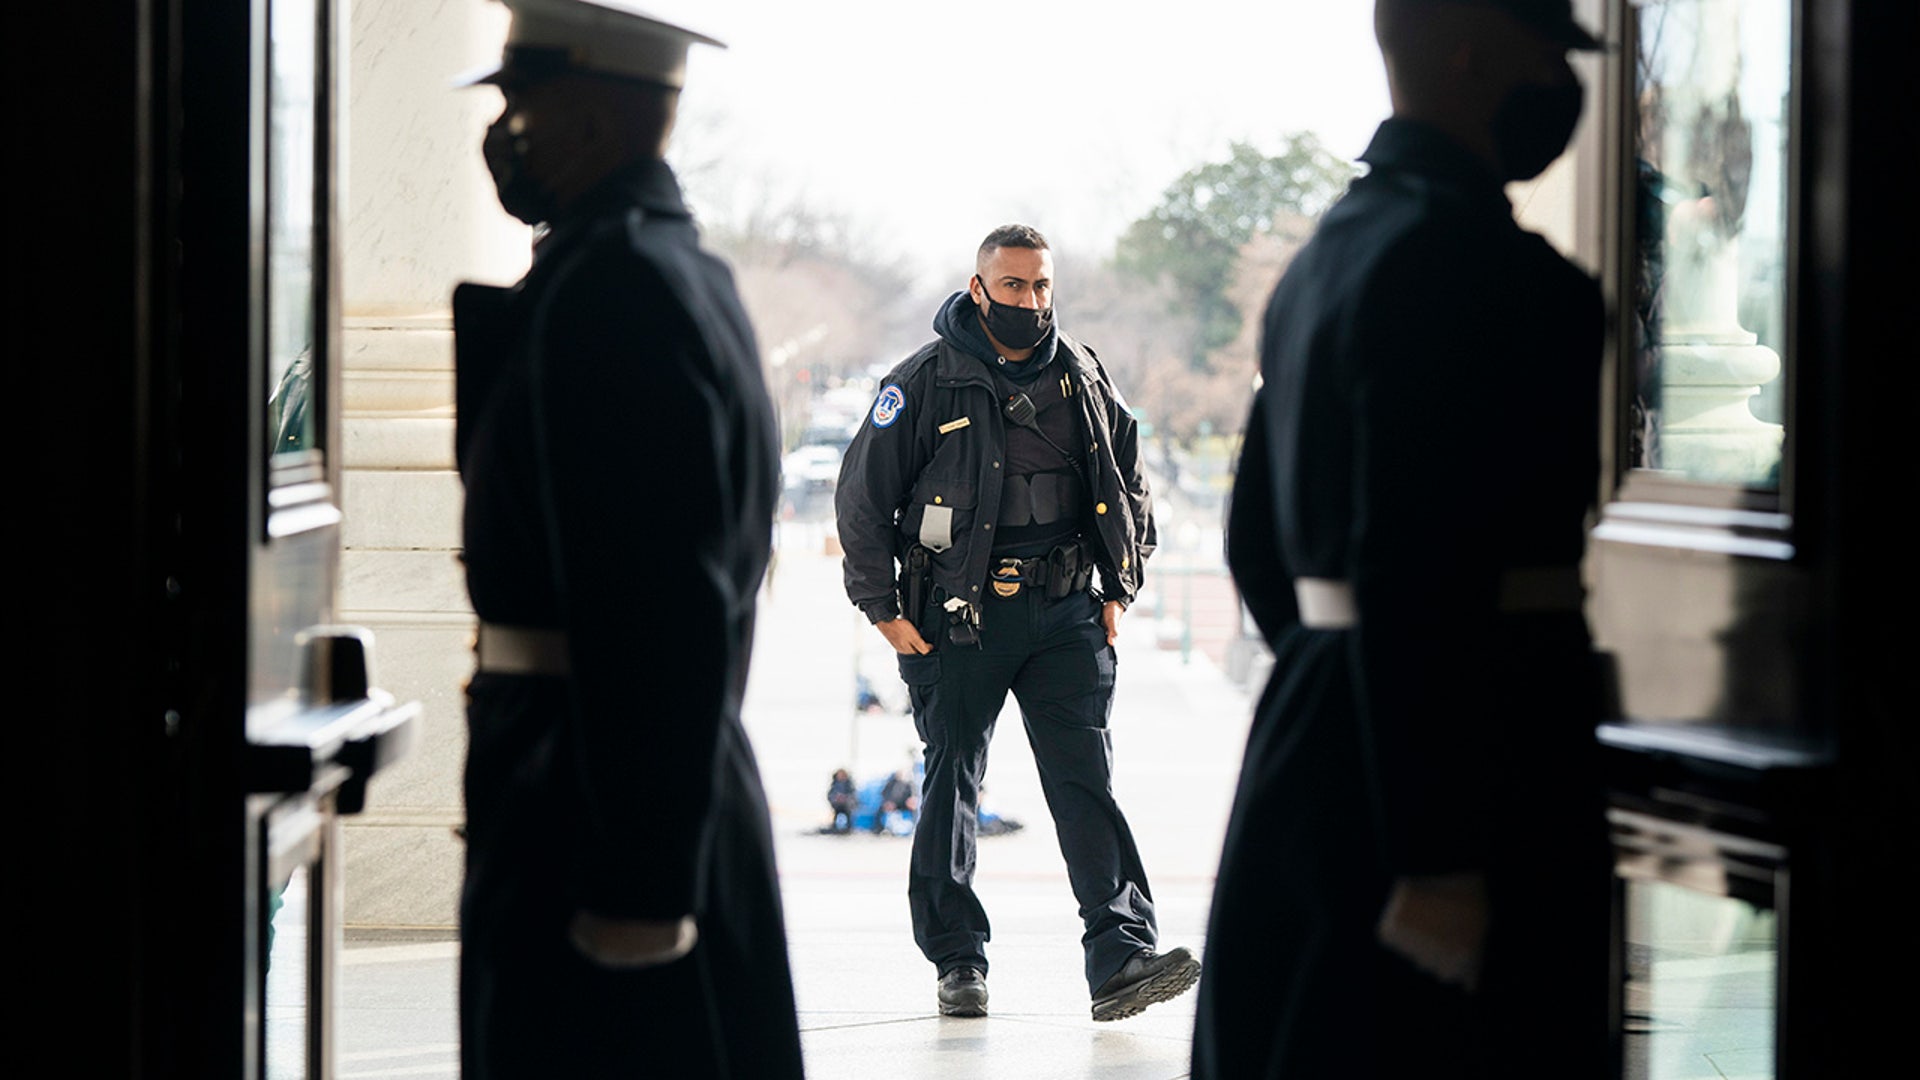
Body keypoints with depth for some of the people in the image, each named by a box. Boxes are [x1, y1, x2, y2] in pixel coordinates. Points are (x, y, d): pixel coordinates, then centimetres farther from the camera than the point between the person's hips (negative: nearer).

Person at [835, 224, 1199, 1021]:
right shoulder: (925, 383, -4)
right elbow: (862, 497, -1)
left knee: (1087, 780, -6)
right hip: (958, 617, -2)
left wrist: (1118, 588, 13)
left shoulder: (1082, 379, 8)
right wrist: (884, 609, -3)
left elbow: (1129, 484, 21)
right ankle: (956, 961, 16)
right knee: (953, 783, 4)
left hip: (1065, 612, 2)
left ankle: (1121, 958, -12)